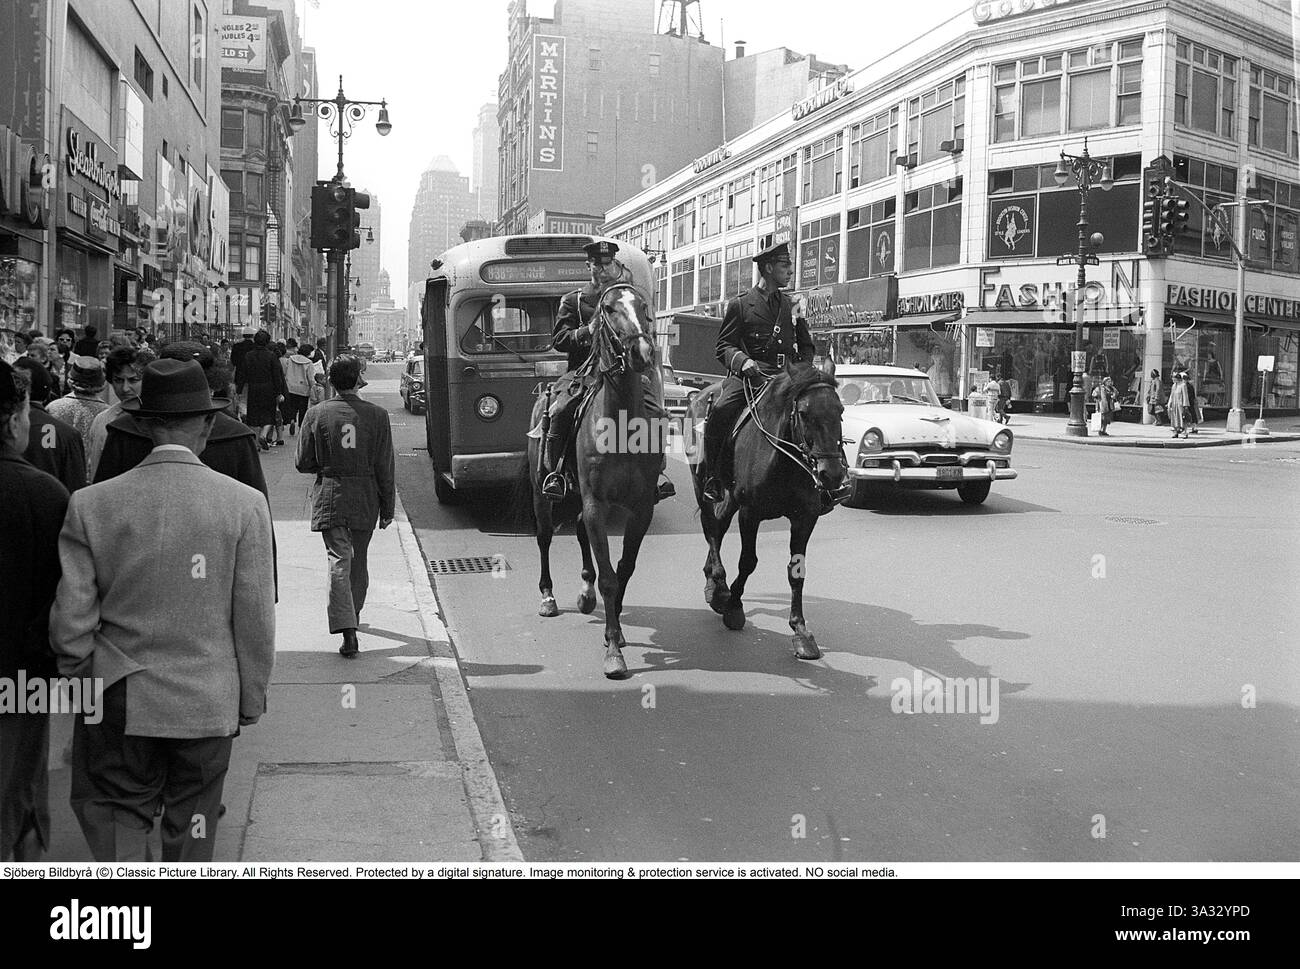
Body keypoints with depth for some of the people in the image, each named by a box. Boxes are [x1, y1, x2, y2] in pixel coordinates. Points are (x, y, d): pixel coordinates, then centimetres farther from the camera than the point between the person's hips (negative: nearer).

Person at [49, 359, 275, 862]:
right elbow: (255, 618, -7)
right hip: (207, 703, 0)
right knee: (191, 830, 16)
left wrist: (82, 681, 11)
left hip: (120, 702, 0)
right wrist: (252, 698, 5)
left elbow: (71, 619, -6)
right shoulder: (245, 503, -11)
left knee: (117, 810, 14)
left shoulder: (90, 504, -8)